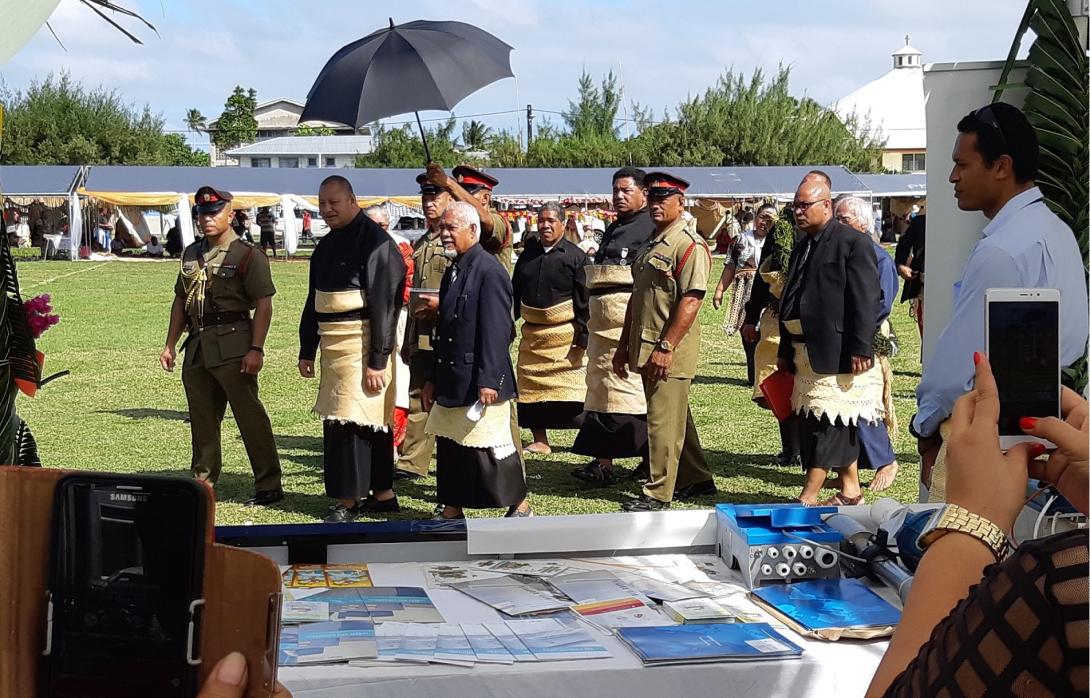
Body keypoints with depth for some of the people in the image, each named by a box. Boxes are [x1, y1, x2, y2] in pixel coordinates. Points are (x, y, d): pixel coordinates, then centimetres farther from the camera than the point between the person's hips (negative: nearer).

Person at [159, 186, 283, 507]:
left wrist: (256, 349, -18)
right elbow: (180, 301, 22)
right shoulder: (191, 254, 16)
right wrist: (170, 344, 17)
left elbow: (263, 304, -11)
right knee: (201, 419, 14)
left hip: (232, 345, -7)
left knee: (250, 415, -6)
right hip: (197, 345, 7)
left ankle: (268, 486, 0)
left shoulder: (247, 255, -6)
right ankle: (202, 483, 25)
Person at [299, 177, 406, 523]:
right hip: (333, 345, 8)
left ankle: (348, 501, 0)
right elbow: (314, 301, 19)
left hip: (361, 345, -8)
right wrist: (307, 351, 17)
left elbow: (384, 304, -17)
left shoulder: (375, 242, -13)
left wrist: (377, 361, -20)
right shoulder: (326, 246, 13)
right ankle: (383, 494, 21)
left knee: (348, 421, -7)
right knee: (373, 421, 14)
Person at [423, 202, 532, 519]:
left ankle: (520, 508, 11)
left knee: (493, 448, -3)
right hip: (452, 383, 9)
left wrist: (488, 380, -23)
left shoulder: (489, 270, -14)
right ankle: (451, 511, 22)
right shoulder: (453, 270, 14)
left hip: (480, 383, -9)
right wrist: (433, 379, 19)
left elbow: (497, 330, -20)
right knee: (450, 446, 13)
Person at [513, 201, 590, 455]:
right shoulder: (528, 254, 10)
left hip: (564, 334, -5)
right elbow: (515, 293, 14)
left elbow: (584, 300, -7)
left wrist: (583, 335, -12)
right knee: (531, 386, 7)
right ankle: (539, 441, 16)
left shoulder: (575, 256, -4)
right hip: (532, 334, 5)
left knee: (572, 386, -6)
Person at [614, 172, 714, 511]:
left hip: (671, 350, -9)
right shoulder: (651, 243, 16)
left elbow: (691, 300, -20)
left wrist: (666, 347, -23)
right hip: (645, 347, 9)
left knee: (664, 420, -4)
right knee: (676, 417, 17)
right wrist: (624, 345, 19)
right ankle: (697, 479, 28)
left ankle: (659, 492, 4)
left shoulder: (689, 245, -13)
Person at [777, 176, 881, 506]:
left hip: (836, 353, -9)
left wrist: (860, 350, -19)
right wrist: (785, 350, 19)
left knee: (828, 422, -7)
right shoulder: (802, 246, 17)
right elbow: (791, 300, 21)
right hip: (806, 353, 9)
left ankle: (808, 498, -7)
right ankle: (849, 489, 22)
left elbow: (865, 302, -15)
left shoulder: (853, 243, -9)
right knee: (839, 423, 14)